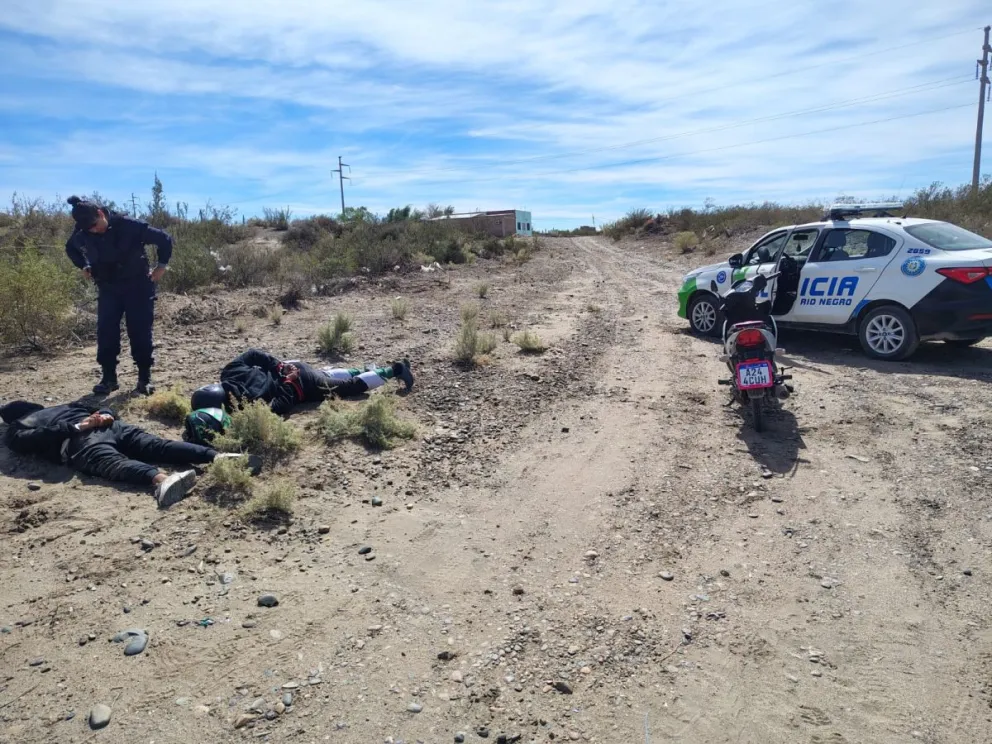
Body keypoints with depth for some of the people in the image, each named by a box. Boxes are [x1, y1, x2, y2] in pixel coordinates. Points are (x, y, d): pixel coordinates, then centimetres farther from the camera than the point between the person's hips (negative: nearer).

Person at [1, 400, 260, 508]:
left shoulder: (66, 406, 38)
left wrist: (106, 415, 4)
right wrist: (76, 427, -1)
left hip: (109, 427, 0)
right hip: (80, 442, 0)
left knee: (158, 445, -28)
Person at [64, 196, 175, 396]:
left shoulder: (129, 226, -21)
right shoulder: (82, 234, -7)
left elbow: (164, 239, -13)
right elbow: (70, 248, 18)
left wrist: (161, 265, -10)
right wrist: (84, 267, 5)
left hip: (138, 286, -4)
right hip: (107, 288, 4)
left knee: (140, 332, -2)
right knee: (105, 332, -2)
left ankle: (144, 377, 8)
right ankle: (108, 377, 9)